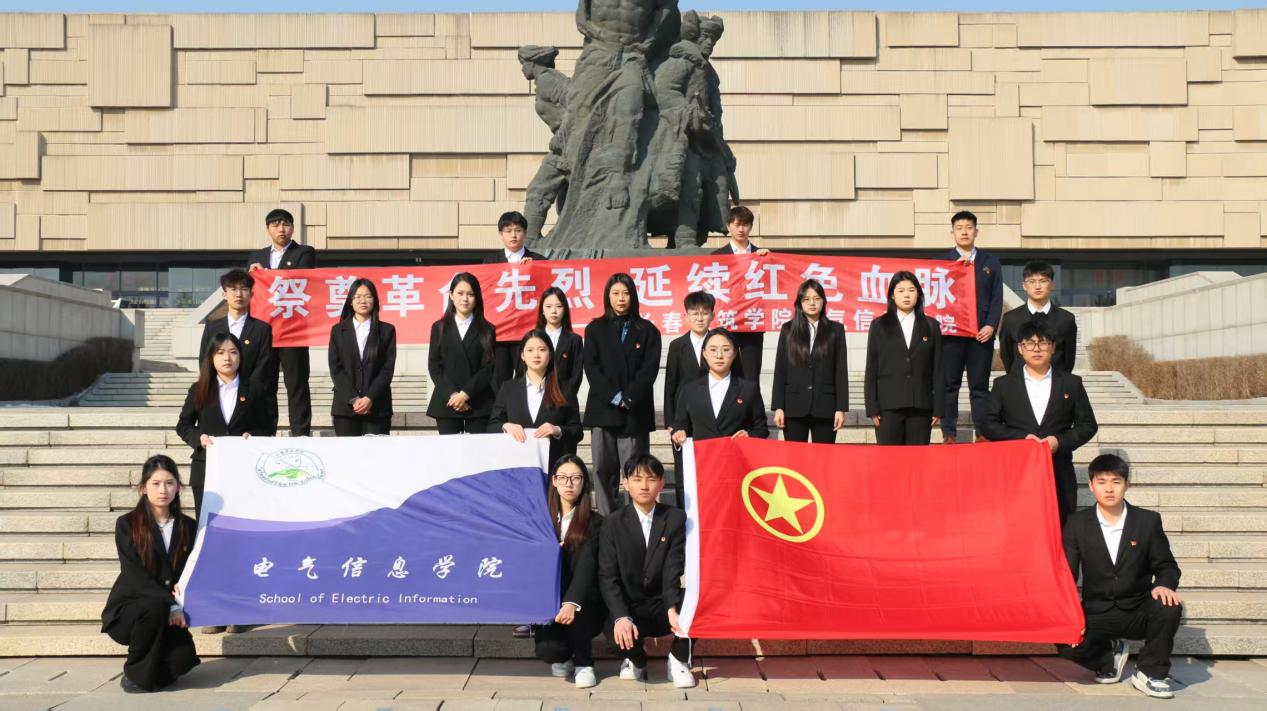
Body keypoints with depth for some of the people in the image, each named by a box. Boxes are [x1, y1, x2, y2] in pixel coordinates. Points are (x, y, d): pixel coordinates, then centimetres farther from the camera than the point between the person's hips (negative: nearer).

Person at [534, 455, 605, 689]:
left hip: (584, 605, -2)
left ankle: (583, 663, -4)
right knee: (547, 650, -26)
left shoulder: (594, 522, -5)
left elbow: (587, 567, -20)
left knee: (573, 613, -36)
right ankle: (563, 656, 15)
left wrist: (572, 603, -37)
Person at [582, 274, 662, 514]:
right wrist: (614, 397, -9)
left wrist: (628, 398, -10)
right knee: (603, 469, 1)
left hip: (635, 411, -1)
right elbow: (592, 367, 2)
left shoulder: (647, 330, 9)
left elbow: (649, 368, 0)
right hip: (603, 410, 1)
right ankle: (605, 520, 6)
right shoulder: (595, 329, 11)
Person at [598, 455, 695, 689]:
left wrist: (672, 608, -30)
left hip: (663, 607, 0)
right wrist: (621, 617, -27)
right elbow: (607, 577, -10)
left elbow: (673, 569, -12)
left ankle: (679, 661, 1)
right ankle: (635, 660, 7)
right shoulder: (613, 523, -2)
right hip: (628, 609, 0)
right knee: (616, 630, -34)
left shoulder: (676, 518, -1)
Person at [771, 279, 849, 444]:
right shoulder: (788, 329, 8)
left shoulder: (835, 329, 7)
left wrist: (841, 408, -3)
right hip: (794, 406, 0)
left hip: (825, 406, 0)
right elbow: (780, 370, 6)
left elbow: (841, 371, 4)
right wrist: (778, 406, -2)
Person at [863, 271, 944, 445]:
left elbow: (937, 369, 9)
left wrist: (938, 408, 2)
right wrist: (872, 408, -2)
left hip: (921, 405, 1)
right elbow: (871, 369, 5)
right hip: (888, 405, -1)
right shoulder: (879, 325, 8)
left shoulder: (931, 326, 11)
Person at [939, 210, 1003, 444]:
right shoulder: (942, 261, 9)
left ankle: (983, 434, 6)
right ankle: (949, 435, 3)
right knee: (949, 386, -1)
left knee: (980, 387, 4)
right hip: (951, 332, -1)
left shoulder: (990, 262, 14)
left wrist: (991, 325, -5)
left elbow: (997, 297, 9)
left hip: (981, 333, 1)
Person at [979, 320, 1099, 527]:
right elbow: (988, 424, 4)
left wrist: (1060, 441, -8)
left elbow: (1088, 424, 10)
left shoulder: (1071, 384, 10)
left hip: (1059, 474, 1)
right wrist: (1021, 438, -10)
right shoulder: (1003, 385, 9)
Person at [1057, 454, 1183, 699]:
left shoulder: (1148, 521, 0)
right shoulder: (1078, 524, -1)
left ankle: (1149, 672, -7)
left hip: (1138, 612, 0)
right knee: (1067, 643, -27)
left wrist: (1164, 585, -20)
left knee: (1169, 607, -31)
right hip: (1097, 615, 0)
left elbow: (1167, 566, 5)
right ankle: (1110, 656, 10)